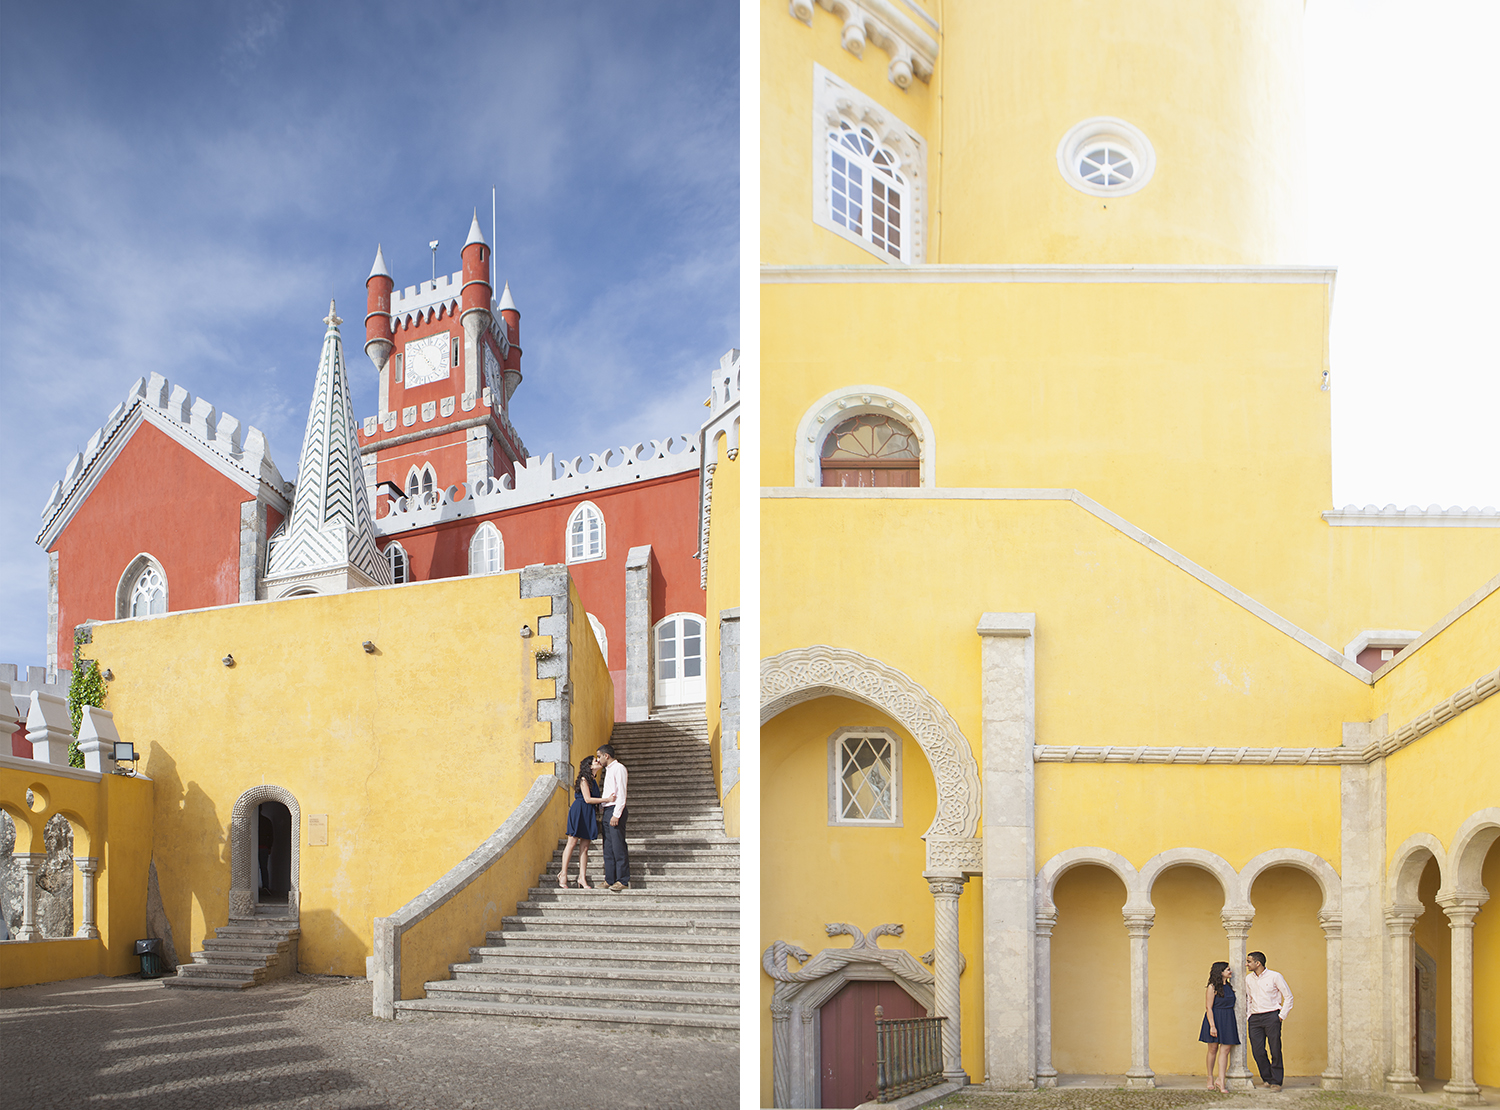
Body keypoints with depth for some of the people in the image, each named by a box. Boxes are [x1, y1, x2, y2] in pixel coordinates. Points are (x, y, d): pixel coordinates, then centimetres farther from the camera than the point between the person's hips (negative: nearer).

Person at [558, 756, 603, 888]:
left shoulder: (594, 781, 18)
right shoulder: (584, 779, -6)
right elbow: (587, 799, -13)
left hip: (589, 815, 8)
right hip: (579, 812, -8)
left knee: (584, 847, 3)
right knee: (572, 843, -5)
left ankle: (582, 878, 0)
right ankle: (563, 874, 1)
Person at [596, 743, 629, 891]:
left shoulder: (618, 768, -9)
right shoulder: (608, 770, 20)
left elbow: (622, 793, -15)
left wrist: (616, 814, -20)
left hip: (616, 809, -9)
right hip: (607, 810, 9)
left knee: (618, 846, -10)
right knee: (608, 847, 8)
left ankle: (623, 881, -9)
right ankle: (610, 880, 11)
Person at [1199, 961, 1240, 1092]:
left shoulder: (1229, 987, 12)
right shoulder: (1212, 987, -9)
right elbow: (1209, 1008, -12)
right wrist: (1212, 1026, -19)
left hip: (1228, 1021, 6)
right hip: (1214, 1019, -6)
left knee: (1225, 1050, -3)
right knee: (1213, 1049, 3)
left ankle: (1221, 1081, -5)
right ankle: (1210, 1079, 16)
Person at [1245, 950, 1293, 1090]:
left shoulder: (1274, 976, -4)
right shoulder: (1248, 979, 10)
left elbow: (1288, 996, 1)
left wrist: (1282, 1015, -4)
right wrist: (1248, 1014, 11)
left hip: (1271, 1016, -4)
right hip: (1255, 1018, 4)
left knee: (1275, 1050, -4)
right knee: (1258, 1051, 0)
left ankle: (1276, 1081, 5)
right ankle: (1267, 1078, 17)